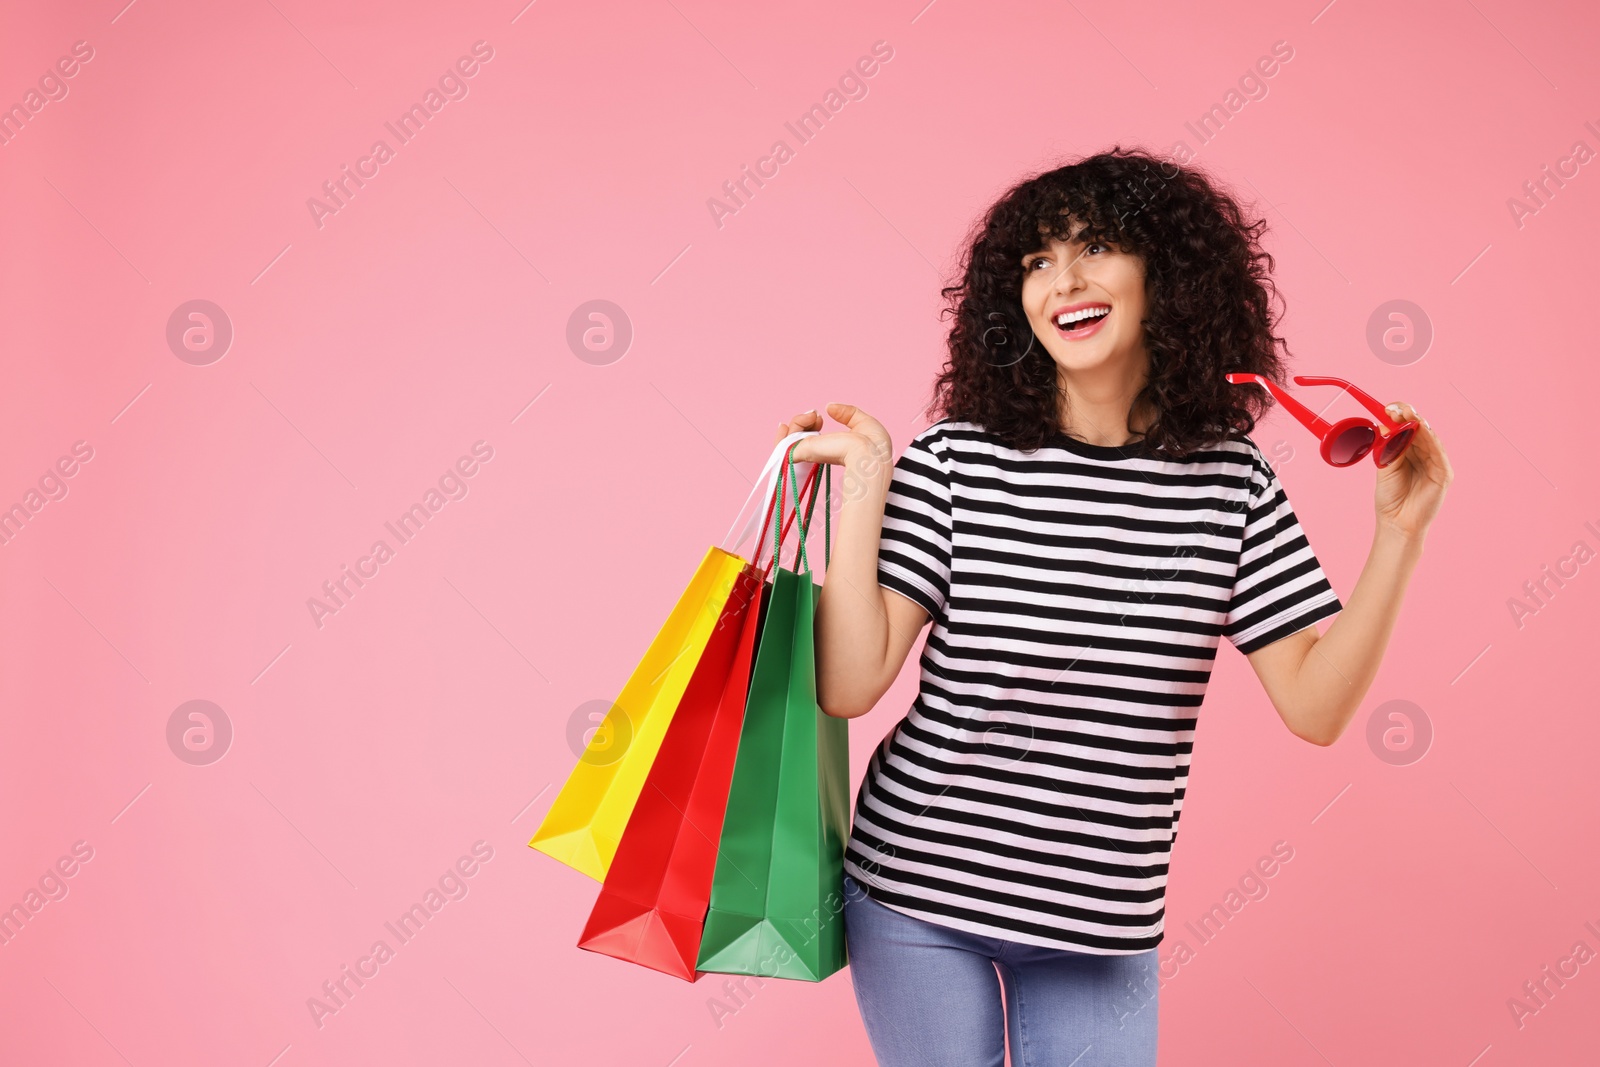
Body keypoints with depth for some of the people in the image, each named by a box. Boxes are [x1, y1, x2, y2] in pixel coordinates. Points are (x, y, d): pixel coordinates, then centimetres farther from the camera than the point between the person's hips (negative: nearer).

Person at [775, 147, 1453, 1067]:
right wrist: (866, 490, -17)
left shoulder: (1230, 482, -2)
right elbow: (851, 686, -14)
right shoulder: (956, 462, -9)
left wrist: (1399, 534, -11)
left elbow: (1316, 706, -5)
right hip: (919, 894, -1)